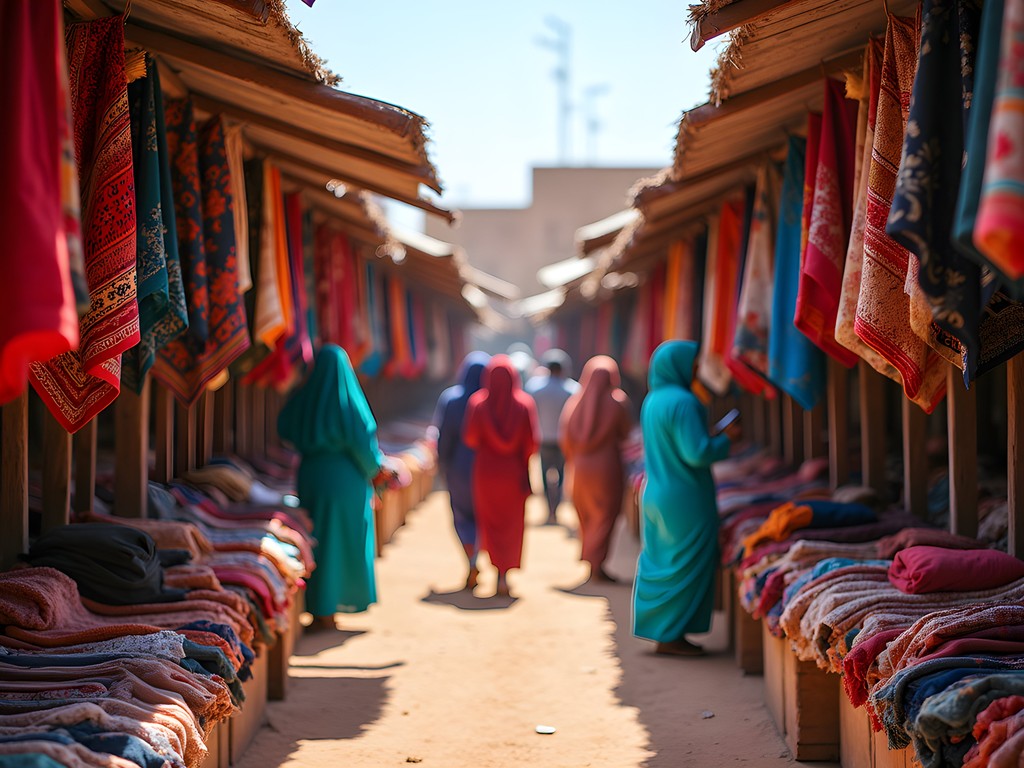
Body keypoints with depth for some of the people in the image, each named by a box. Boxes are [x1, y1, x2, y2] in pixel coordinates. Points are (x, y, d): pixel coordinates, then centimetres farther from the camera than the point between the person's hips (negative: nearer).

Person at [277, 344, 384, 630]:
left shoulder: (303, 398, -1)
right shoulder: (348, 401, -13)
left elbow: (284, 430, 8)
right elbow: (363, 439, -14)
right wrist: (373, 467, 3)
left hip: (311, 475, 4)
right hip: (345, 478, -4)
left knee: (317, 541, 11)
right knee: (346, 540, 9)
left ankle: (318, 608, 12)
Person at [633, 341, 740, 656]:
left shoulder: (652, 401, 10)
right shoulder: (682, 402, -19)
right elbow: (697, 453, -24)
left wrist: (709, 439, 15)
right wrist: (725, 440, -8)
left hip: (657, 496, 9)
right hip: (685, 500, -9)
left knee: (659, 561, 13)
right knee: (684, 565, 0)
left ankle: (658, 630, 19)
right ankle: (671, 636, 5)